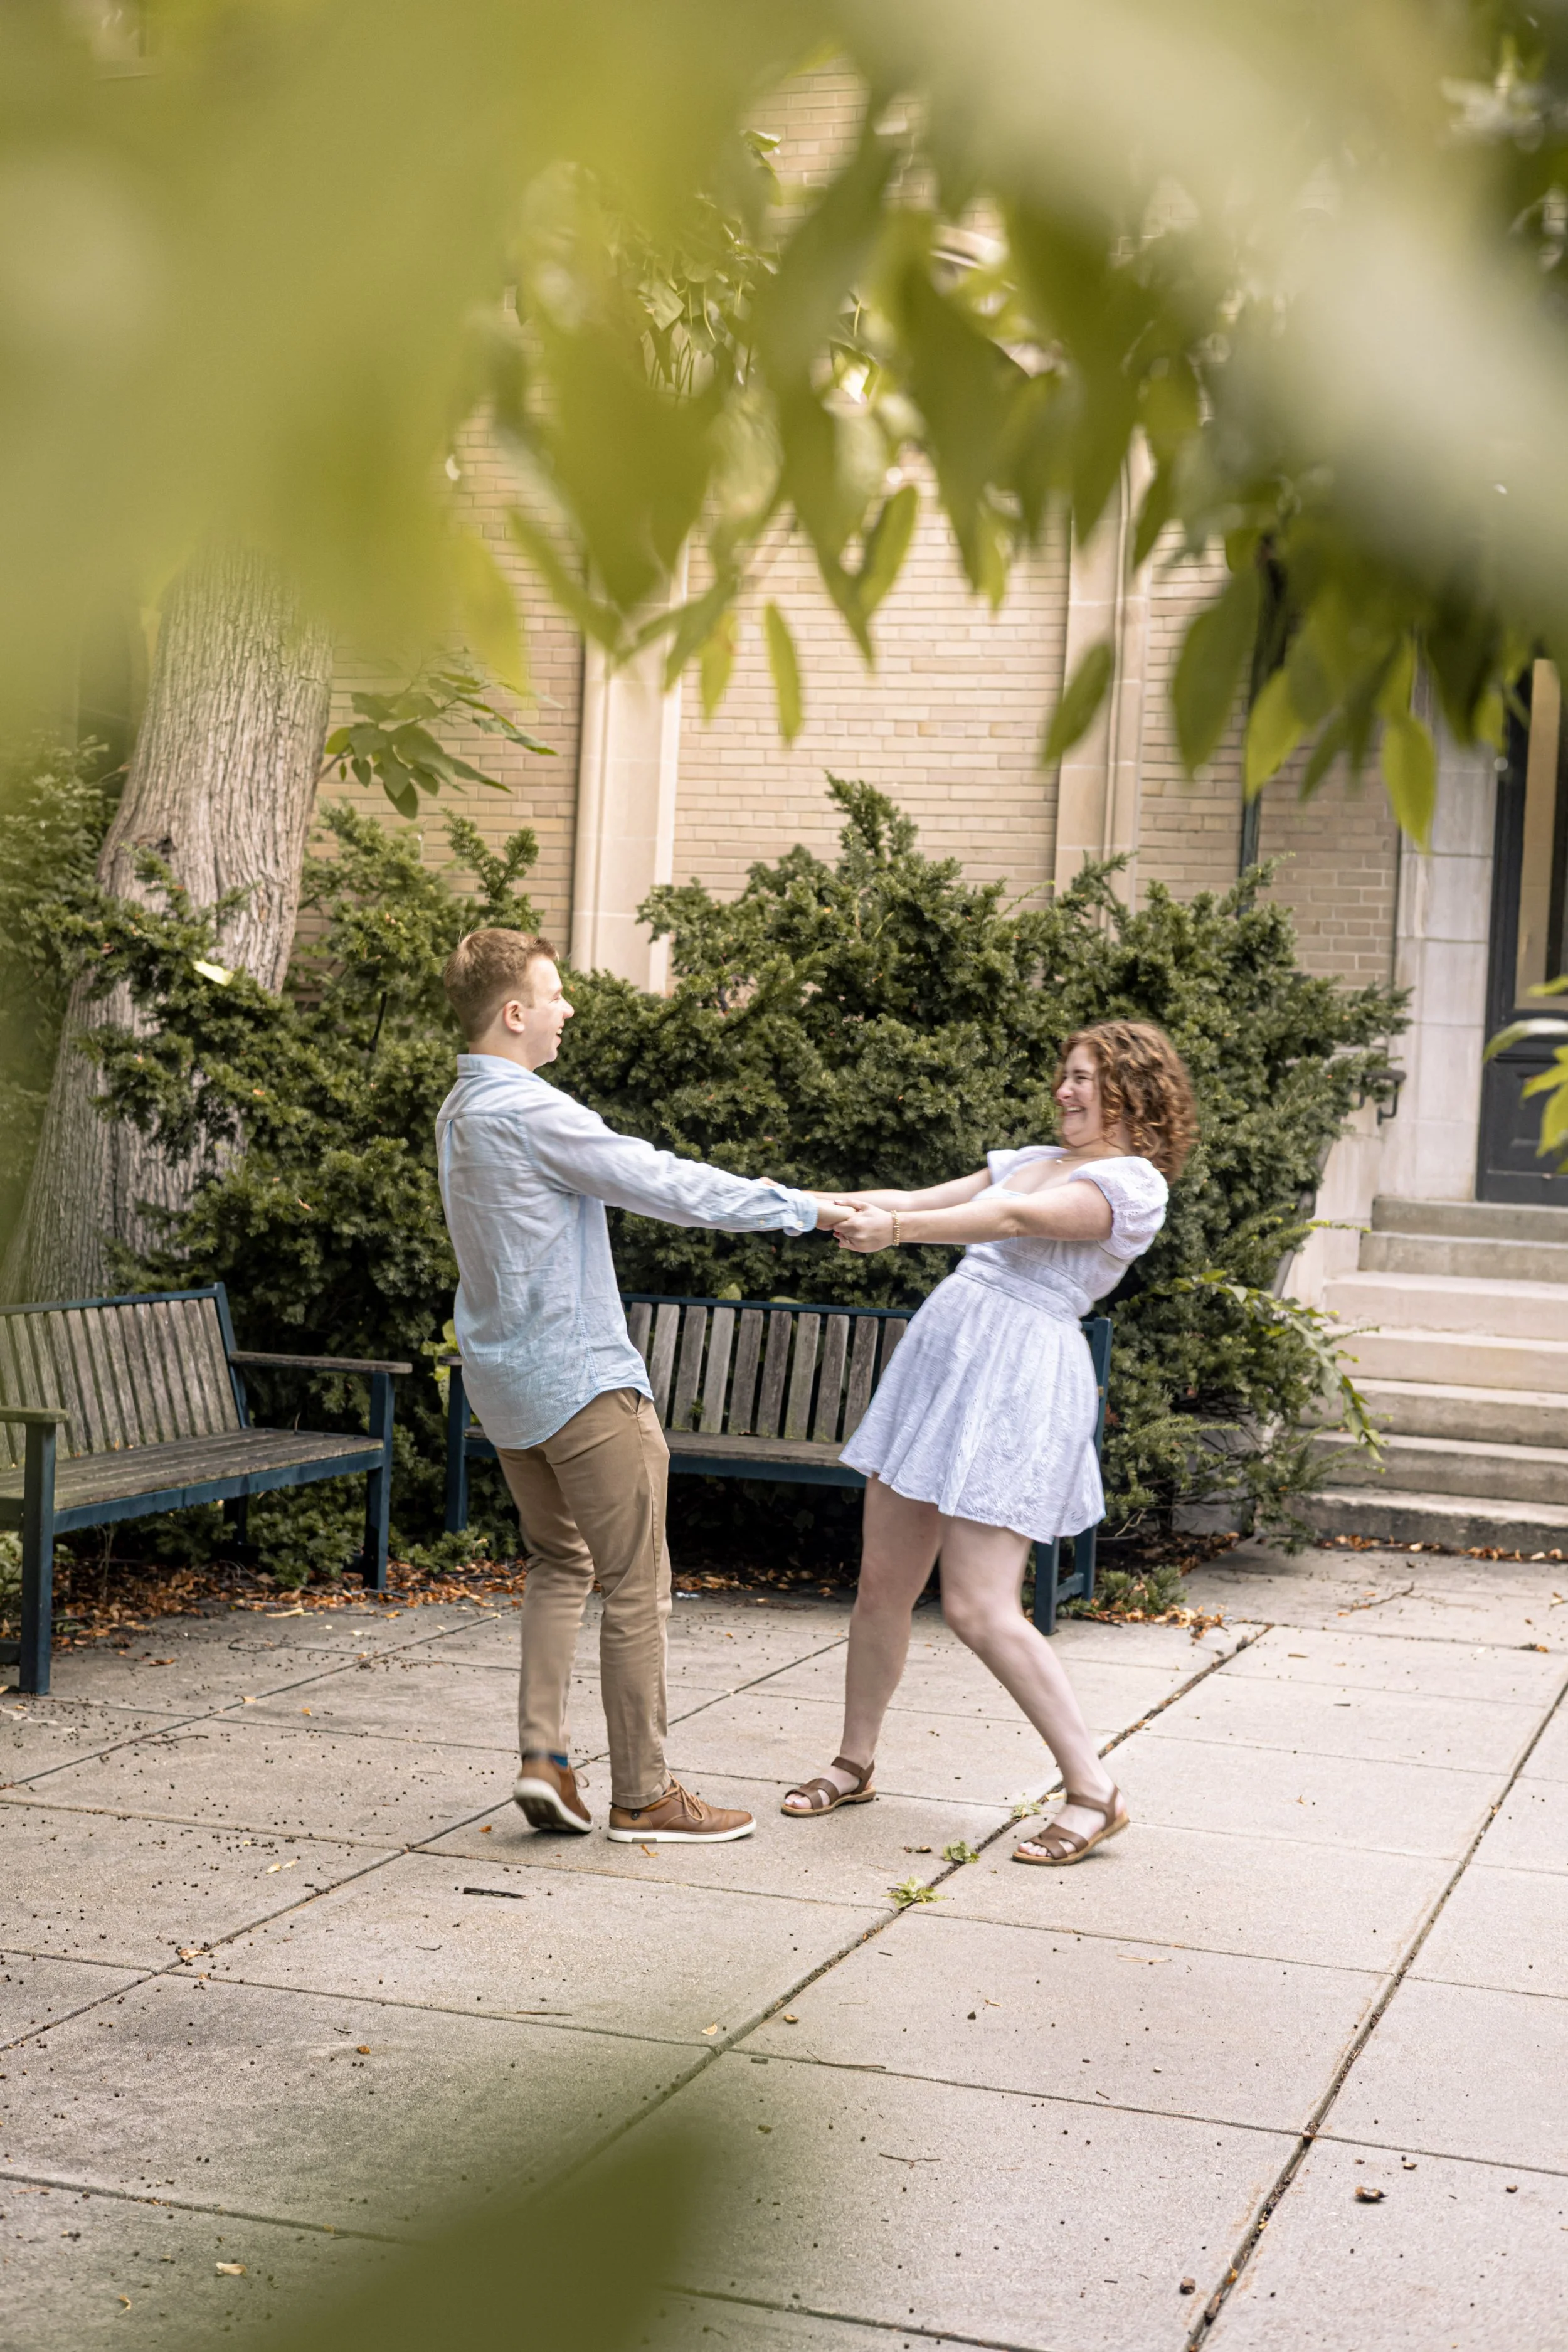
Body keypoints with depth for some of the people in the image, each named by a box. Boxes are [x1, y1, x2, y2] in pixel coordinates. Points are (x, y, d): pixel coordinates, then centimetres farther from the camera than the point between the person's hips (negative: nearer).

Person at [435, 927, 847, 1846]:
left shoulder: (463, 1112, 11)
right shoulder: (527, 1111, -19)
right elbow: (662, 1185, -18)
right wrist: (805, 1208, -11)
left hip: (507, 1381, 10)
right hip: (579, 1377, -10)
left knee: (562, 1562, 20)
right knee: (637, 1585, 0)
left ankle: (544, 1754, 10)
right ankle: (643, 1794, 7)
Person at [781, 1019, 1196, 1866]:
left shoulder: (1130, 1183, -5)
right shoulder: (1034, 1161, 21)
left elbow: (1014, 1220, -21)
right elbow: (921, 1198, 13)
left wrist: (898, 1228, -34)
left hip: (1019, 1379, -8)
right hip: (940, 1354, 8)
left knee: (978, 1608, -13)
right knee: (882, 1582, 10)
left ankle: (1093, 1791, -4)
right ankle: (855, 1763, 27)